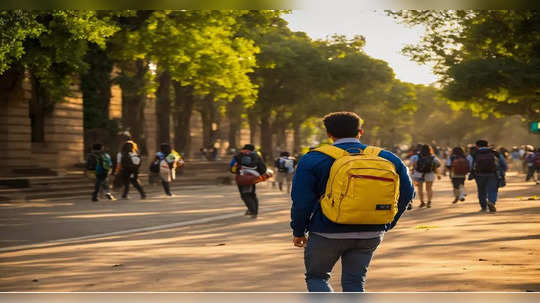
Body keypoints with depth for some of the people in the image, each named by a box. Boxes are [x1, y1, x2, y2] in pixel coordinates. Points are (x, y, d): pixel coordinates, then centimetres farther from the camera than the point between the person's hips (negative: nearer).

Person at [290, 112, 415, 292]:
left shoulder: (314, 159, -6)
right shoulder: (387, 159, 4)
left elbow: (302, 199, -6)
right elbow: (406, 193, 10)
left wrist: (299, 231, 7)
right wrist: (385, 226, 18)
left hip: (327, 234, -3)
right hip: (370, 235, 3)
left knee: (316, 277, 16)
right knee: (355, 283, 14)